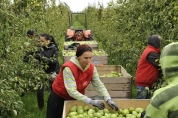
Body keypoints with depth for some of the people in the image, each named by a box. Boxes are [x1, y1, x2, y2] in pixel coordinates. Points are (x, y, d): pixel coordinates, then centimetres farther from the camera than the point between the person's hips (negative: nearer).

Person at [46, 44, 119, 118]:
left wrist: (108, 100, -25)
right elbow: (72, 91, -35)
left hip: (77, 97, 5)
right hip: (59, 97, -4)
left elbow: (99, 85, -11)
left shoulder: (91, 67, -16)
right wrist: (91, 101, -38)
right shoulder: (69, 68, -32)